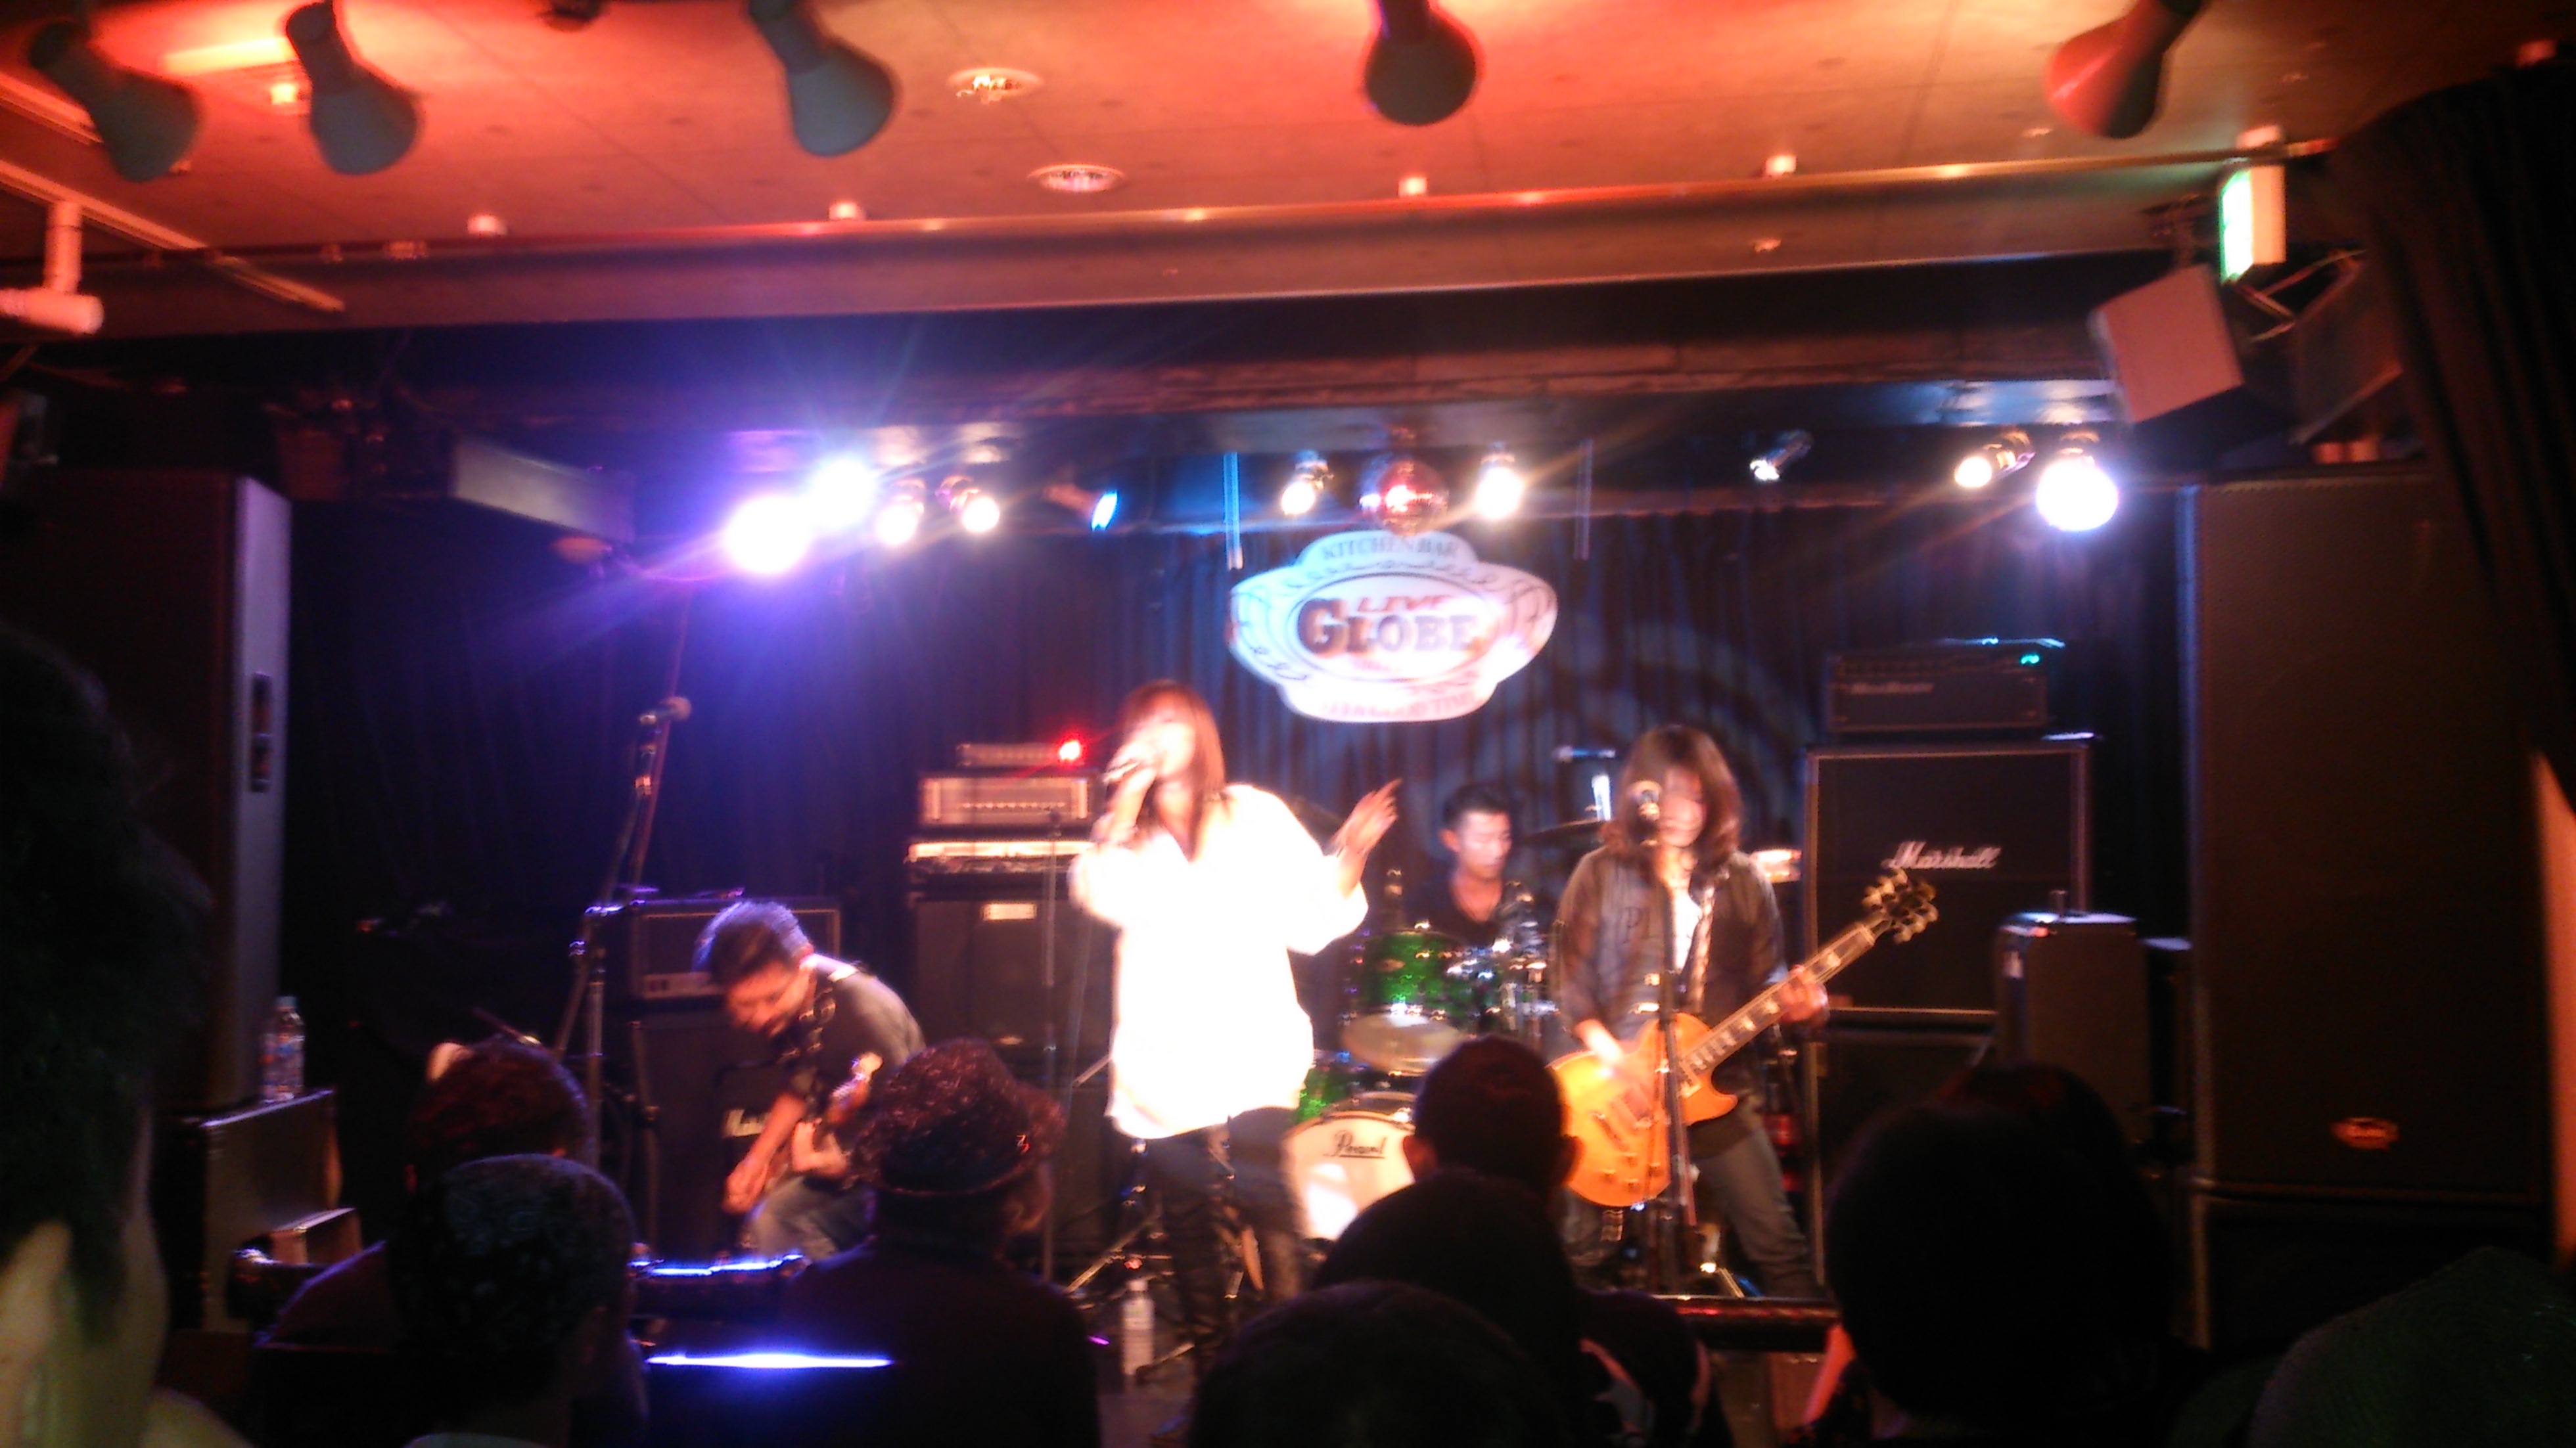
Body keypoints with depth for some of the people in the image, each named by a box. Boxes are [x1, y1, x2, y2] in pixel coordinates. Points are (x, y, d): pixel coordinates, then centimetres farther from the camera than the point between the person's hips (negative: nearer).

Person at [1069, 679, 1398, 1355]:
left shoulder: (1255, 814, 12)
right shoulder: (1125, 834, 16)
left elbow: (1312, 923, 5)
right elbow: (1103, 893, -8)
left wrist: (1350, 857, -10)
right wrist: (1131, 792, -6)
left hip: (1252, 1051, -2)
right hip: (1162, 1062, 2)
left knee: (1263, 1192, -18)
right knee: (1186, 1216, 2)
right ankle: (1205, 1354, 15)